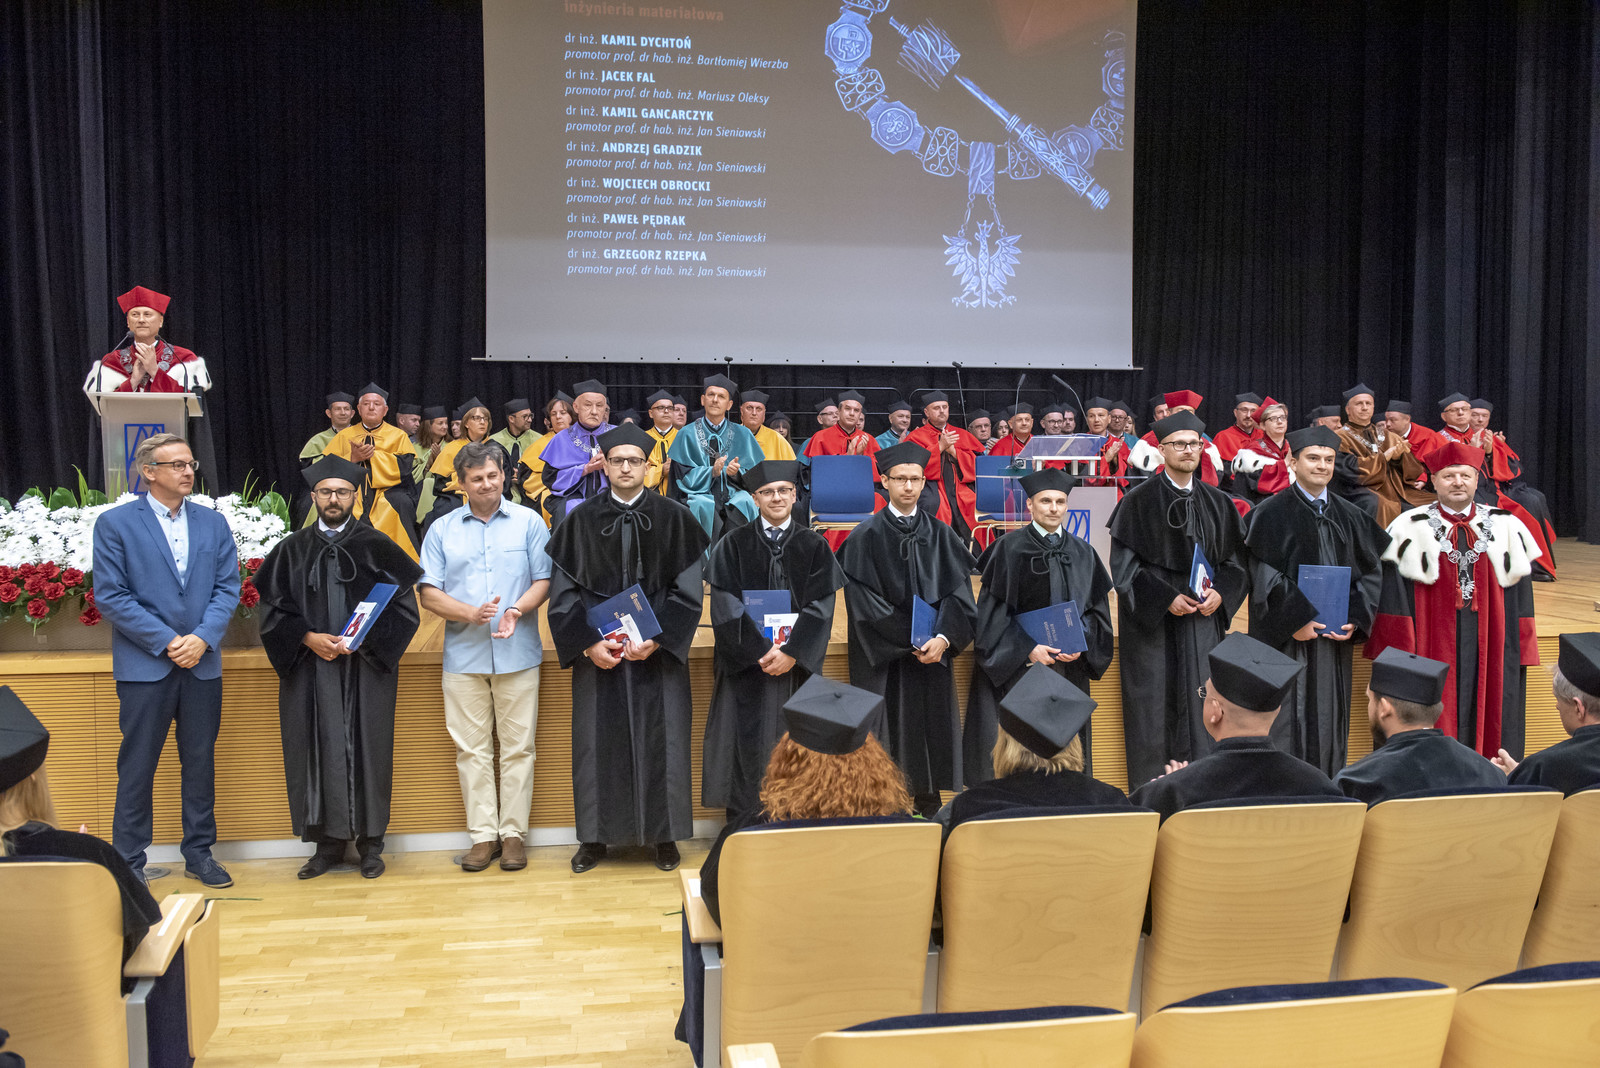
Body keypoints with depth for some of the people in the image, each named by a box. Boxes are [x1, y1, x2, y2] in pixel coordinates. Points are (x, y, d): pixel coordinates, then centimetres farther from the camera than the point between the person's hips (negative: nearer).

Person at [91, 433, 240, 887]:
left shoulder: (213, 522, 9)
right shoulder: (115, 523, -2)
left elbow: (227, 587, 4)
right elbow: (110, 596, -8)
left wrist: (202, 637, -11)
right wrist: (166, 641, -14)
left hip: (202, 663, 4)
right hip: (144, 666, -3)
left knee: (201, 762, 11)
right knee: (136, 768, 3)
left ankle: (199, 854, 23)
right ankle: (129, 863, 15)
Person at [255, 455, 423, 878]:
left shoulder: (377, 547, 3)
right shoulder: (292, 550, 8)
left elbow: (403, 605, -1)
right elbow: (273, 607, 6)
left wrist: (364, 638, -13)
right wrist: (308, 638, -9)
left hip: (365, 668, -1)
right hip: (309, 670, 2)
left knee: (366, 751, 2)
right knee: (319, 753, 4)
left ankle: (370, 843, 12)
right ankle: (328, 843, 14)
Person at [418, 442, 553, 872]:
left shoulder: (528, 523, 6)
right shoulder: (442, 530, 9)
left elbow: (544, 579, 2)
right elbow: (429, 593, 3)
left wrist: (517, 611, -17)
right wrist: (471, 614, -13)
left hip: (518, 654, -1)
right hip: (463, 655, 1)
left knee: (518, 747, 2)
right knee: (471, 748, 4)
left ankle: (513, 832, 11)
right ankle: (483, 834, 12)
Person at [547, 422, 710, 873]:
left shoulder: (674, 519, 0)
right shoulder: (580, 520, 3)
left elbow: (688, 589, -3)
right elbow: (563, 590, 1)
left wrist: (655, 640, -13)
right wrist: (589, 643, -11)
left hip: (658, 650, 0)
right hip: (597, 653, 1)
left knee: (661, 740, 4)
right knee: (598, 741, 6)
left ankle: (664, 835, 18)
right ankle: (596, 837, 19)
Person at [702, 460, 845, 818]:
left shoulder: (814, 546, 6)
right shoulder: (733, 544, 2)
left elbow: (821, 605, -2)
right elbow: (726, 605, -5)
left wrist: (791, 652, -14)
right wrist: (761, 651, -14)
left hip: (797, 663, 1)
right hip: (746, 664, -1)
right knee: (749, 740, 0)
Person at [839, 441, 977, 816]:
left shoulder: (941, 534, 8)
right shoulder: (866, 538, -2)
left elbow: (959, 590, 1)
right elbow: (864, 602, -8)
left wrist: (943, 639, -15)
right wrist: (910, 643, -15)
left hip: (934, 654, 3)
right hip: (884, 659, -3)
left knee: (931, 731, 6)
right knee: (891, 735, -1)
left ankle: (929, 810, 17)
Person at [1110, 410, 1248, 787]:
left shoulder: (1218, 503, 12)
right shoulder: (1139, 501, -2)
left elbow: (1235, 561, 13)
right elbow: (1124, 563, -6)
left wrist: (1221, 593, -7)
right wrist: (1166, 599, -14)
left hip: (1205, 621, 4)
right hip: (1153, 625, -3)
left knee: (1202, 711, 2)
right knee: (1156, 711, -1)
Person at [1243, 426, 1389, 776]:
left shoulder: (1350, 517, 12)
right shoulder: (1271, 513, -3)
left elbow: (1371, 572, 11)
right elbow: (1264, 575, -10)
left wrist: (1355, 621, -4)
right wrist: (1294, 622, -17)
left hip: (1335, 638, 5)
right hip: (1287, 640, -5)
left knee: (1330, 719, 8)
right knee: (1286, 723, -4)